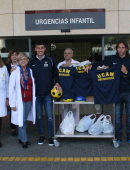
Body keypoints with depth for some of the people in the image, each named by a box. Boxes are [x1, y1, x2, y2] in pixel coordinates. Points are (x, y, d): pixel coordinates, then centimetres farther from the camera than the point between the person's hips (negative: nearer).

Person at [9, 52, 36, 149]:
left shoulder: (30, 72, 6)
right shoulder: (15, 73, -6)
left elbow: (33, 86, 10)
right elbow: (11, 88, -6)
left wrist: (34, 99, 5)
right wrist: (12, 103, -9)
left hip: (29, 100, 4)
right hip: (20, 100, -4)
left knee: (25, 120, 11)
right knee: (21, 120, -1)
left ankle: (20, 138, 26)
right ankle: (24, 140, 10)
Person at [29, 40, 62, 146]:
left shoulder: (50, 60, 4)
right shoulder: (31, 62, 6)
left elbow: (55, 73, 9)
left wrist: (57, 83, -8)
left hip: (48, 94, -2)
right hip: (36, 94, 2)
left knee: (49, 116, -1)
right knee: (39, 116, 10)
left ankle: (51, 136, 11)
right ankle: (41, 135, 23)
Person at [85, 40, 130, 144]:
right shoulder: (112, 59, 6)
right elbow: (101, 63, 2)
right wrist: (91, 66, -14)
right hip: (117, 91, 1)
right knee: (117, 116, 6)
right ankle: (118, 137, 17)